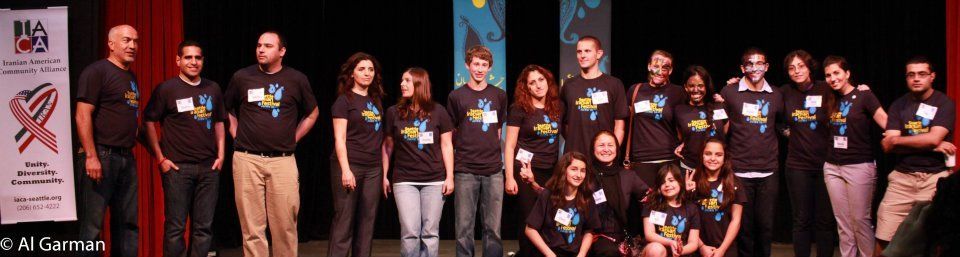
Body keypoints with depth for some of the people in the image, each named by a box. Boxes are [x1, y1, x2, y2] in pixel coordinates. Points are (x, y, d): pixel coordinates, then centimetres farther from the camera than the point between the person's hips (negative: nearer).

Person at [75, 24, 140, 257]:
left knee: (128, 223, 11)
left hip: (126, 158, 8)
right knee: (92, 225, -4)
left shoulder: (131, 77, 17)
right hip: (101, 156, -8)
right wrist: (91, 157, -20)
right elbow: (82, 116, -13)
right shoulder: (96, 71, -6)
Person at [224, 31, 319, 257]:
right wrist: (238, 137, 10)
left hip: (283, 160, 0)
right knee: (252, 228, 0)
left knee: (285, 226, 1)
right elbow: (227, 110, 21)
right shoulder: (242, 77, 5)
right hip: (247, 160, 0)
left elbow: (312, 113, 19)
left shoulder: (296, 80, 4)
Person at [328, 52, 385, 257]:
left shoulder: (376, 101, 15)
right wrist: (345, 170, -17)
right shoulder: (344, 100, -2)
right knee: (344, 223, -5)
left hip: (373, 169, 6)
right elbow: (339, 139, -8)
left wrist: (384, 171, 10)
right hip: (349, 166, -6)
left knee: (367, 223, 6)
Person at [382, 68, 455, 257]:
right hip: (404, 181, 0)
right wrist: (384, 176, 6)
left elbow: (446, 145, 3)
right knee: (410, 232, -7)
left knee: (430, 233, 2)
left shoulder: (438, 112, 1)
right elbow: (387, 146, 10)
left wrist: (449, 177, -2)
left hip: (434, 180, 0)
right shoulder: (393, 112, 4)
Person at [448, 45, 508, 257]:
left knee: (493, 228, 4)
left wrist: (492, 154, 10)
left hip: (493, 170, 2)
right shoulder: (456, 96, 2)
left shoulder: (499, 96, 7)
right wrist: (450, 169, 7)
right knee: (464, 228, 2)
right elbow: (451, 134, 8)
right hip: (465, 170, -1)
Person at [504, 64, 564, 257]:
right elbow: (509, 146, -6)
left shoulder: (558, 108, 7)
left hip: (552, 171, 4)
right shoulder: (519, 109, -5)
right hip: (526, 171, -4)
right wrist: (509, 177, -12)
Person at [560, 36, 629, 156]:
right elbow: (563, 121, 14)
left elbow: (619, 123, 1)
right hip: (573, 155, 2)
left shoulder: (614, 84, 3)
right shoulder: (569, 85, 11)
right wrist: (571, 143, 2)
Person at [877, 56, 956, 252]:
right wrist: (931, 146, -9)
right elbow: (887, 146, -1)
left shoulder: (944, 104, 2)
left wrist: (897, 140, -1)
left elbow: (934, 138, -13)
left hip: (935, 177, -2)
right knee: (883, 240, -5)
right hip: (902, 177, 3)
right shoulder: (899, 105, 10)